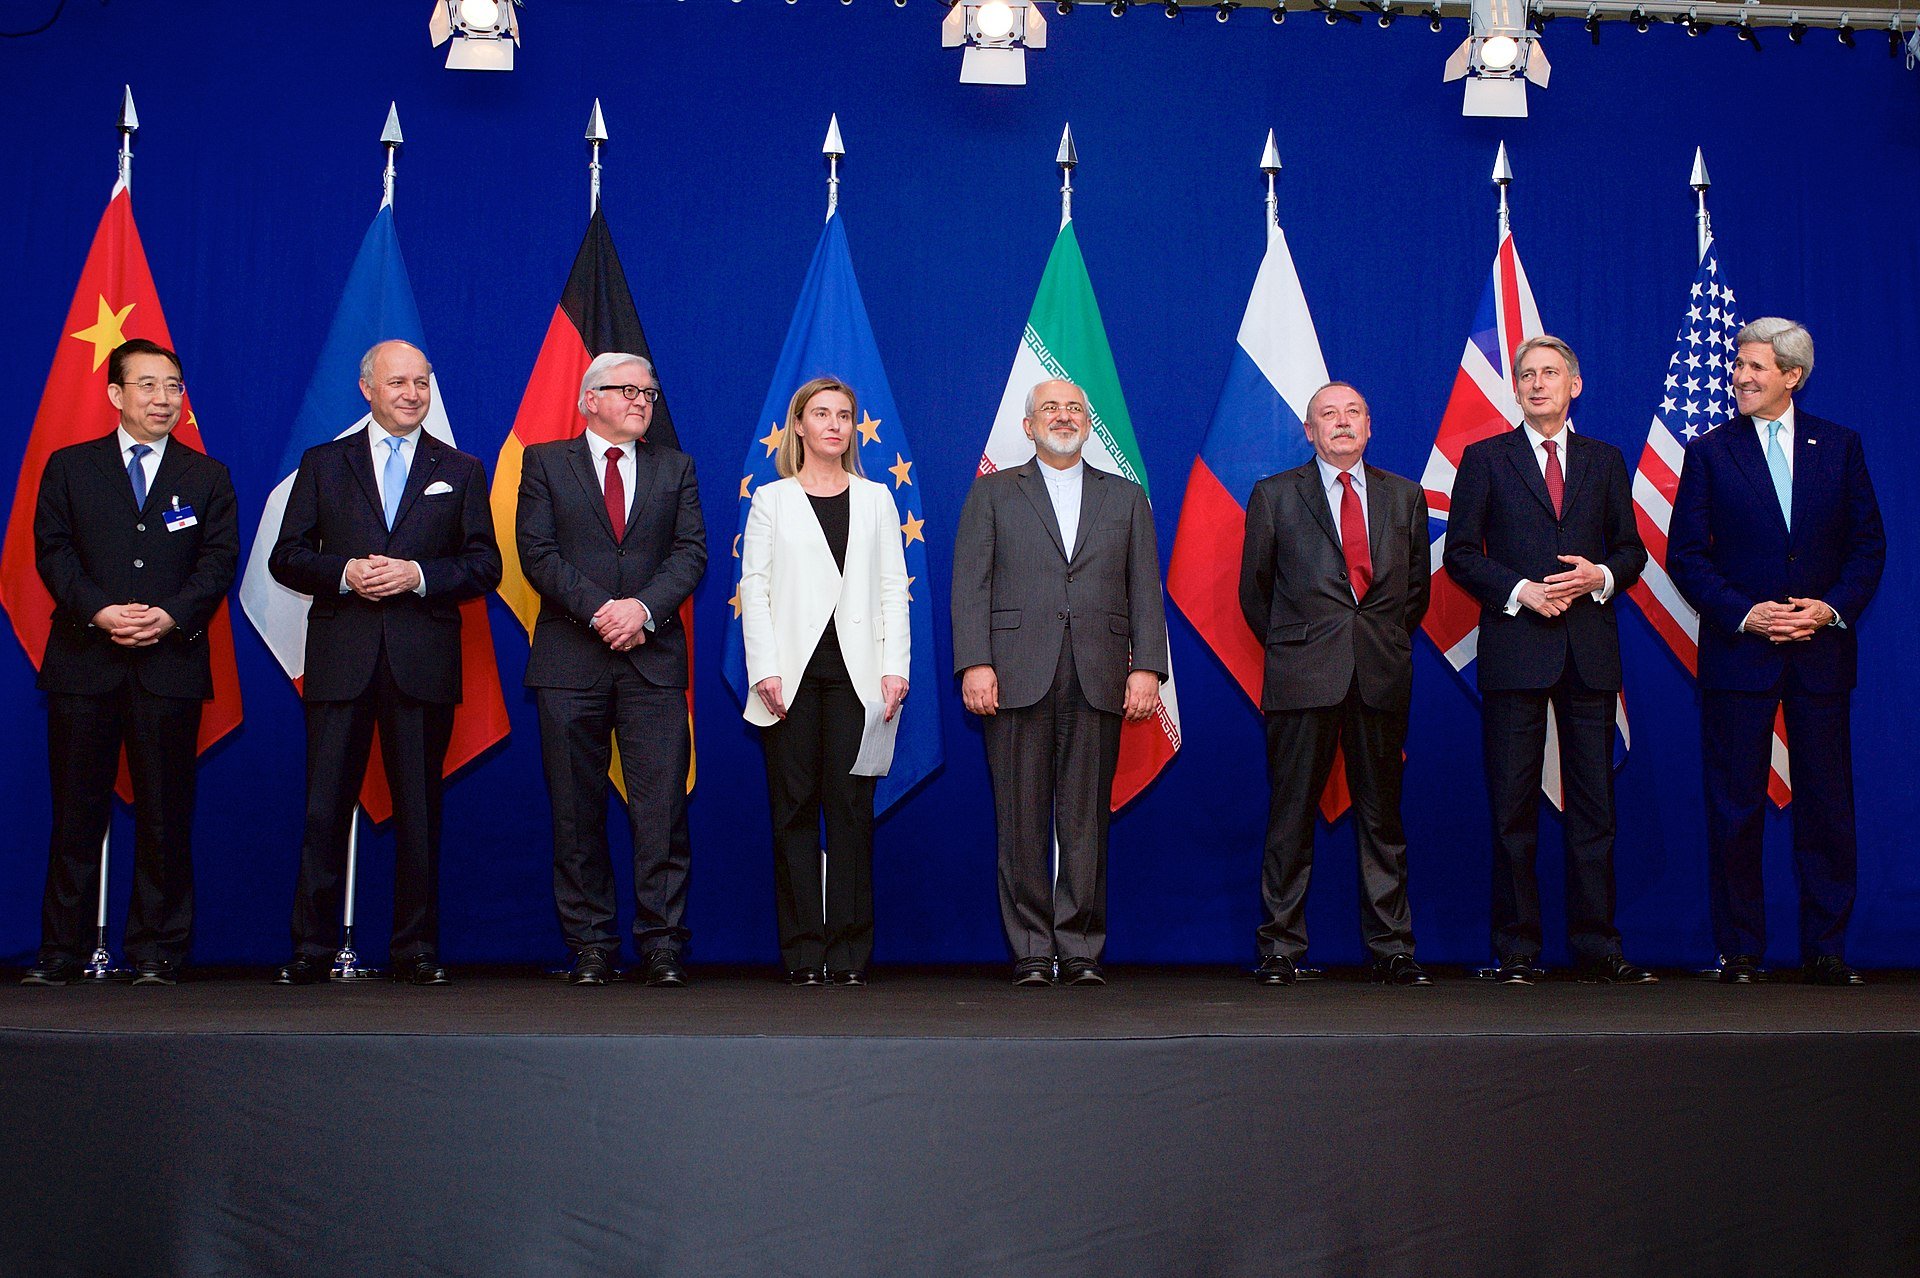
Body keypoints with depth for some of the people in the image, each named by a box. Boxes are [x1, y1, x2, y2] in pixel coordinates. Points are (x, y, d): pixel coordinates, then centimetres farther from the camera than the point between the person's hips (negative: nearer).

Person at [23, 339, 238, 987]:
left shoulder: (207, 477, 13)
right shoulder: (68, 467, 12)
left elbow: (218, 560, 3)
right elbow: (52, 550, 3)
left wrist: (172, 615, -13)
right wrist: (99, 611, -13)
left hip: (171, 661, 0)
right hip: (84, 661, 0)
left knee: (165, 813, 1)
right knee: (76, 811, 2)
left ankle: (156, 950, 9)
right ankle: (61, 951, 10)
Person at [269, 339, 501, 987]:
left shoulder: (461, 471, 12)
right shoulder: (322, 464, 12)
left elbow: (484, 565, 6)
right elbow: (286, 557, 8)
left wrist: (418, 575, -10)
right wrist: (344, 572, -10)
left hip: (424, 660, 0)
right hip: (341, 659, 0)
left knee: (420, 808, 3)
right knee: (325, 806, -1)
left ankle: (417, 948, 11)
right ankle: (312, 947, 6)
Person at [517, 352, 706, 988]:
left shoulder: (675, 467, 15)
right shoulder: (544, 462, 10)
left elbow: (690, 552, 4)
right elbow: (538, 552, -1)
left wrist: (643, 607, -12)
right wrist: (598, 611, -13)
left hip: (654, 656, 1)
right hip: (571, 658, -1)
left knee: (662, 806, -5)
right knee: (577, 810, 2)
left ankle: (662, 945, 0)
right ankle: (590, 947, 11)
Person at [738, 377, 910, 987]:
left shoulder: (875, 499, 15)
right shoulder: (772, 500, 11)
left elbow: (894, 589, 9)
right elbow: (754, 586, 3)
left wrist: (895, 666, -3)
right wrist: (766, 668, -8)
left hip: (856, 671, 1)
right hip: (793, 669, 0)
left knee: (850, 805, -2)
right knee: (794, 806, 0)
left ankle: (850, 952, 2)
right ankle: (803, 952, 6)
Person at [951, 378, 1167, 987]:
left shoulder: (1126, 498, 17)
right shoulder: (993, 493, 12)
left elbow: (1145, 590, 10)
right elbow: (970, 586, 4)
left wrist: (1147, 667, -2)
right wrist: (975, 663, -9)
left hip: (1099, 679, 1)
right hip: (1017, 677, -1)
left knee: (1087, 821, 2)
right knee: (1022, 820, 0)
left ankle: (1080, 950, 9)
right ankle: (1031, 952, 8)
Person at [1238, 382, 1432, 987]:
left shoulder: (1405, 497, 13)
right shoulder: (1274, 495, 7)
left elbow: (1417, 586, 17)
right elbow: (1254, 588, 10)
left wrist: (1389, 642, 10)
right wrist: (1288, 646, 8)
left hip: (1383, 678, 2)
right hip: (1303, 678, -2)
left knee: (1383, 814, 6)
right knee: (1291, 816, -1)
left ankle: (1391, 949, 13)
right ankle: (1281, 947, 7)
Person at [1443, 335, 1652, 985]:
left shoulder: (1605, 461, 15)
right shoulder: (1485, 459, 7)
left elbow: (1631, 549, 15)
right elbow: (1460, 553, 3)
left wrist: (1600, 577, -6)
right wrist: (1519, 591, -11)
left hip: (1591, 651, 2)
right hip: (1515, 649, -2)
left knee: (1594, 803, 3)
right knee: (1513, 806, 0)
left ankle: (1596, 947, 9)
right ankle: (1516, 950, 7)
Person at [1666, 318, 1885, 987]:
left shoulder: (1840, 446, 9)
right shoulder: (1710, 451, 5)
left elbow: (1868, 546, 8)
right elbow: (1686, 554, 1)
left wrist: (1832, 608, -9)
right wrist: (1744, 613, -11)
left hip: (1822, 651, 1)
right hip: (1738, 651, -1)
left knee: (1828, 803, 4)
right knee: (1736, 807, 1)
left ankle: (1825, 949, 14)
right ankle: (1740, 950, 10)